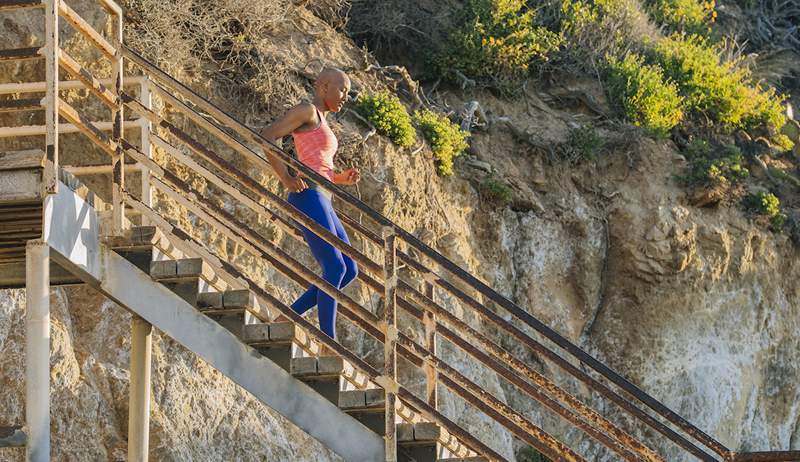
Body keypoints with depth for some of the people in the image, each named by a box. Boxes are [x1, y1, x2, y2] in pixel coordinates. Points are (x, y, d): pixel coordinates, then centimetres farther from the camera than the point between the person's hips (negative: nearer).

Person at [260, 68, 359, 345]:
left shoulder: (321, 124, 26)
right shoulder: (307, 111, -2)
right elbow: (266, 137, -13)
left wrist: (341, 178, 12)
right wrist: (287, 180, -16)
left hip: (323, 201, 10)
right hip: (308, 197, -10)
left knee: (350, 270, 6)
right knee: (335, 268, -15)